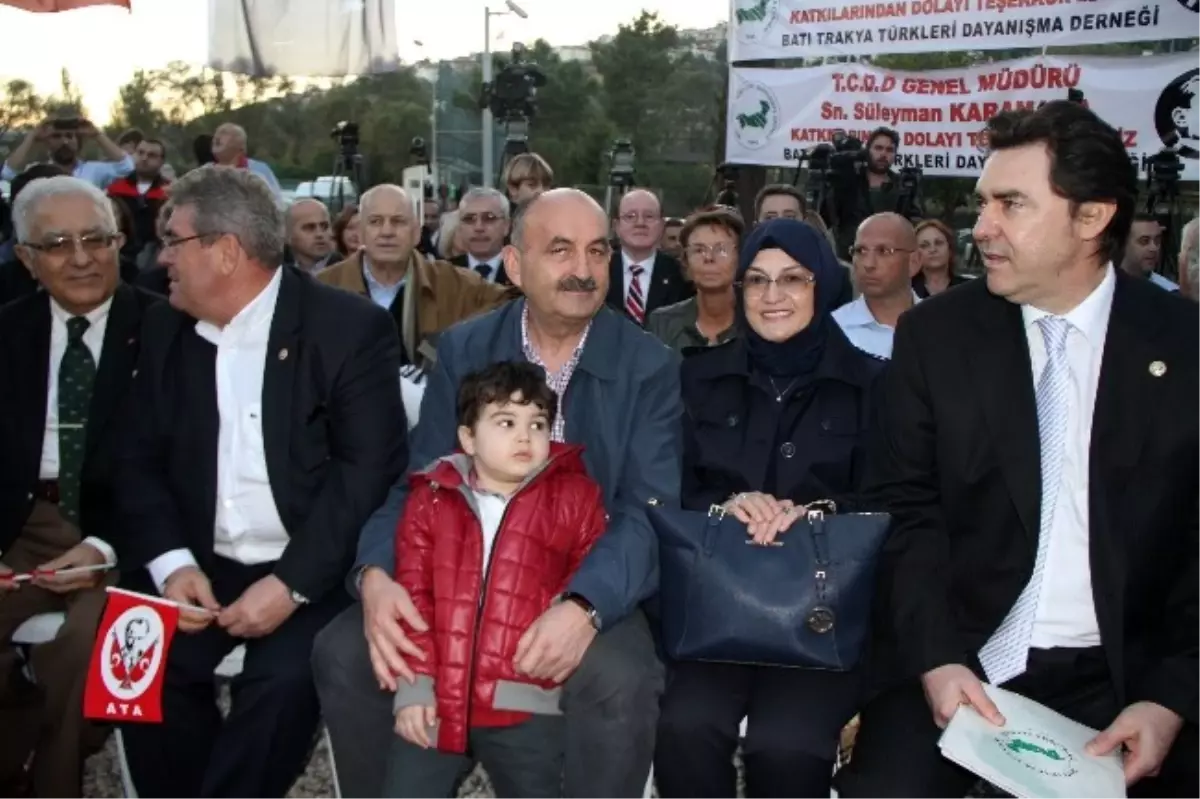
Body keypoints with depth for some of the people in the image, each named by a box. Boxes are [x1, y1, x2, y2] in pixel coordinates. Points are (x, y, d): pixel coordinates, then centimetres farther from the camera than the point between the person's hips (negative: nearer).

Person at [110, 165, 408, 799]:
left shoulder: (351, 327, -8)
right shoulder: (165, 329, 8)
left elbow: (369, 469, -14)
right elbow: (139, 460, 7)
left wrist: (291, 583, -21)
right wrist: (171, 562, -11)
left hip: (312, 572, -4)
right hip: (201, 567, 4)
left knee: (282, 677, -27)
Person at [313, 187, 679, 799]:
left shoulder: (650, 368, -6)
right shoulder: (462, 350, 2)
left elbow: (649, 511, -13)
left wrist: (586, 606, -32)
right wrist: (375, 574, -22)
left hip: (592, 589, -2)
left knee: (620, 681, -32)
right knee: (343, 652, -17)